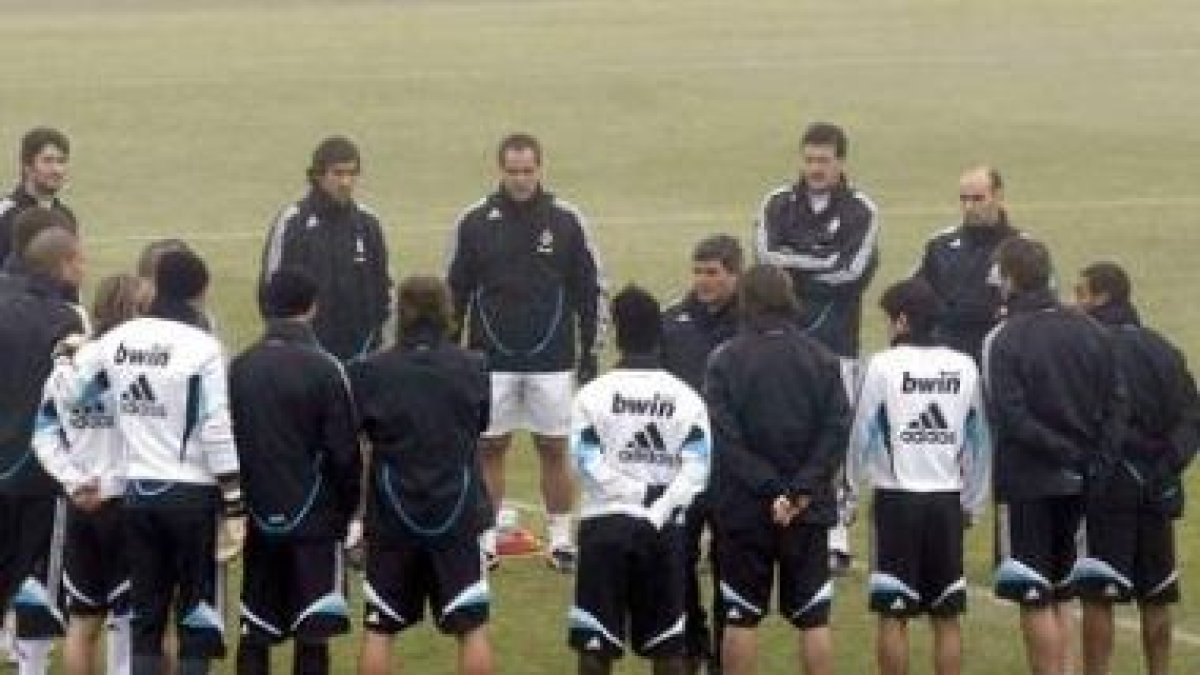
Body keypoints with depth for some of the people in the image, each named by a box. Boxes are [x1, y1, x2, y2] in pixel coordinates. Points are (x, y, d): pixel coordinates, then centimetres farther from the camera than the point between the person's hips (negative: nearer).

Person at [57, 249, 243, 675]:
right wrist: (235, 506, -9)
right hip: (192, 494, -5)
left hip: (139, 492, 5)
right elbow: (217, 432, -14)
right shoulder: (202, 348, -13)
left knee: (145, 614, 11)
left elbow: (71, 392, 13)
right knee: (198, 620, 3)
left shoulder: (118, 340, 2)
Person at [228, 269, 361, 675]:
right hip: (315, 519, -4)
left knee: (254, 634, 10)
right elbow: (344, 452, -9)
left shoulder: (240, 368, 1)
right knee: (313, 636, -2)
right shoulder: (323, 369, -12)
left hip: (259, 520, 4)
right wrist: (347, 508, 6)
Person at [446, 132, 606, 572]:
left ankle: (560, 539, 11)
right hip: (491, 359, 0)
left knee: (554, 449, 3)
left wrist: (589, 353, 2)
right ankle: (487, 540, 11)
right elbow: (455, 292, 7)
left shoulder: (566, 221, 0)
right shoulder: (475, 222, 0)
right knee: (490, 448, 4)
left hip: (552, 360, 0)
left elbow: (589, 289, 5)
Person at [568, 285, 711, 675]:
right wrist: (659, 508, -9)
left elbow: (587, 463, -10)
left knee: (595, 643, 1)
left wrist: (636, 494, -6)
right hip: (666, 527, 2)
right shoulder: (686, 398, 4)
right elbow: (697, 467, -6)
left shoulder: (594, 394, -3)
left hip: (607, 523, -2)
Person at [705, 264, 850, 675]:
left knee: (740, 618, 7)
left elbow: (724, 440, -14)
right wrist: (802, 489, -12)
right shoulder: (821, 359, 2)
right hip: (809, 510, 2)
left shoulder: (725, 360, -6)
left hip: (743, 507, -2)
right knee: (814, 618, 5)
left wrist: (771, 489, -16)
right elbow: (837, 431, -6)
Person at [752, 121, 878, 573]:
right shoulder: (779, 204, 8)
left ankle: (837, 539, 1)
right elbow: (765, 257, -8)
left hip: (835, 342, -2)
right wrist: (824, 263, -12)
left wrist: (793, 266, -8)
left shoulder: (861, 211, 1)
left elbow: (852, 273, -12)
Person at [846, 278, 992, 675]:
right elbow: (980, 443, 9)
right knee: (947, 616, 6)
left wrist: (856, 480, 14)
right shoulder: (964, 368, 5)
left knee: (893, 614, 2)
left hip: (898, 497, -4)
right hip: (947, 499, 4)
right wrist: (972, 503, 19)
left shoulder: (884, 366, -8)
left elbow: (862, 433, -4)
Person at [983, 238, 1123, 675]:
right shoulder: (1088, 332, 5)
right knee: (1060, 595, 17)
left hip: (1027, 482, -6)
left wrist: (1065, 454, -16)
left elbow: (1009, 417, -20)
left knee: (1034, 598, 0)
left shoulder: (1003, 340, -12)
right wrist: (1091, 457, 2)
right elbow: (1113, 405, 4)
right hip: (1078, 486, 6)